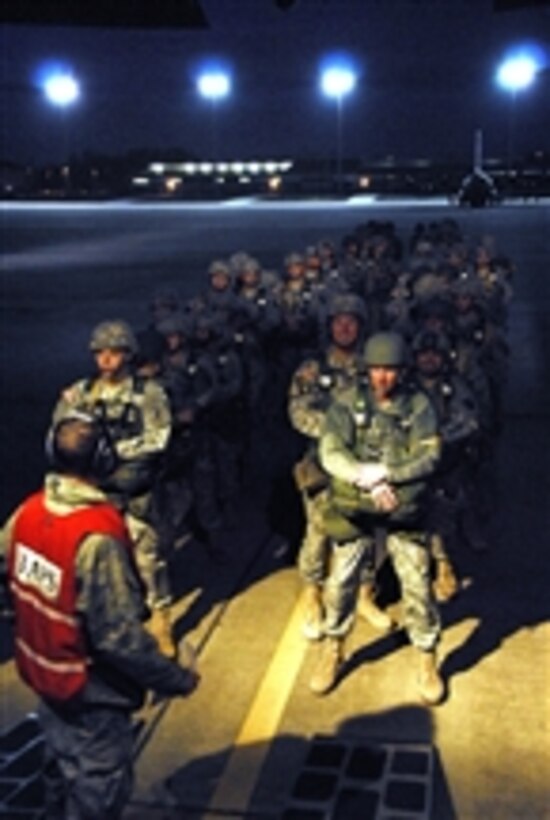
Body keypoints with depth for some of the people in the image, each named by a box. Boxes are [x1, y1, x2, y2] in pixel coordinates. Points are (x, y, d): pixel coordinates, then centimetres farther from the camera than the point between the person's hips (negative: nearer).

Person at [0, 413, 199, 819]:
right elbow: (120, 636, -30)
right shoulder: (98, 536, -32)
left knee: (61, 774, 30)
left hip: (43, 674, 7)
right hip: (92, 693, -7)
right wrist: (179, 678, -17)